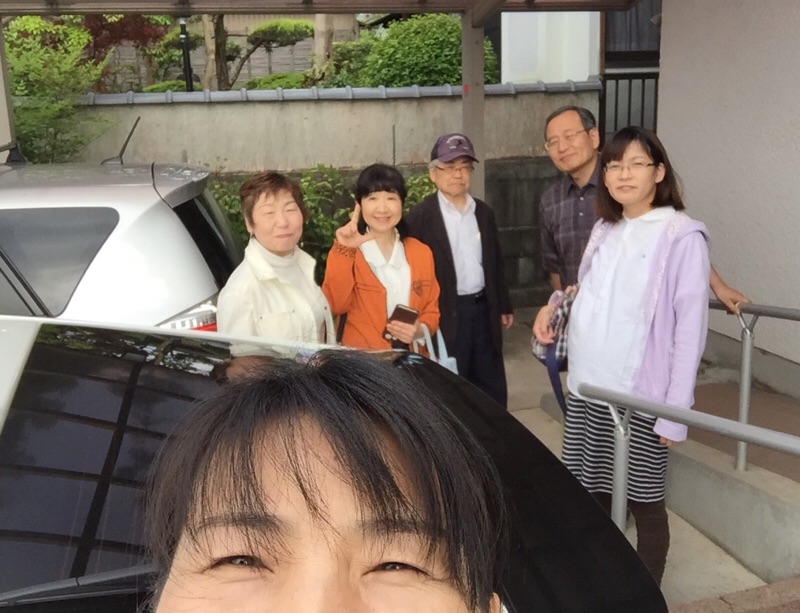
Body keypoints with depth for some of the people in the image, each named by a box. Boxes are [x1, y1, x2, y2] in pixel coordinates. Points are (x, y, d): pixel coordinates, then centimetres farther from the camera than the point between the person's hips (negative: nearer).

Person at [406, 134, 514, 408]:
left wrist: (504, 306, 17)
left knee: (493, 389, 15)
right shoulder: (420, 216, -9)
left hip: (482, 308, 6)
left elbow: (496, 262, 15)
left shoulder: (484, 212, 9)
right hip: (446, 313, -5)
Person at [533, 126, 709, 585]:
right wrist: (556, 305, 1)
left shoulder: (683, 236, -11)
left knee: (644, 502, 8)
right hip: (587, 389, 6)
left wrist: (675, 411, -15)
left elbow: (690, 327, -13)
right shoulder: (605, 230, 9)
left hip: (640, 396, -6)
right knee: (593, 494, 16)